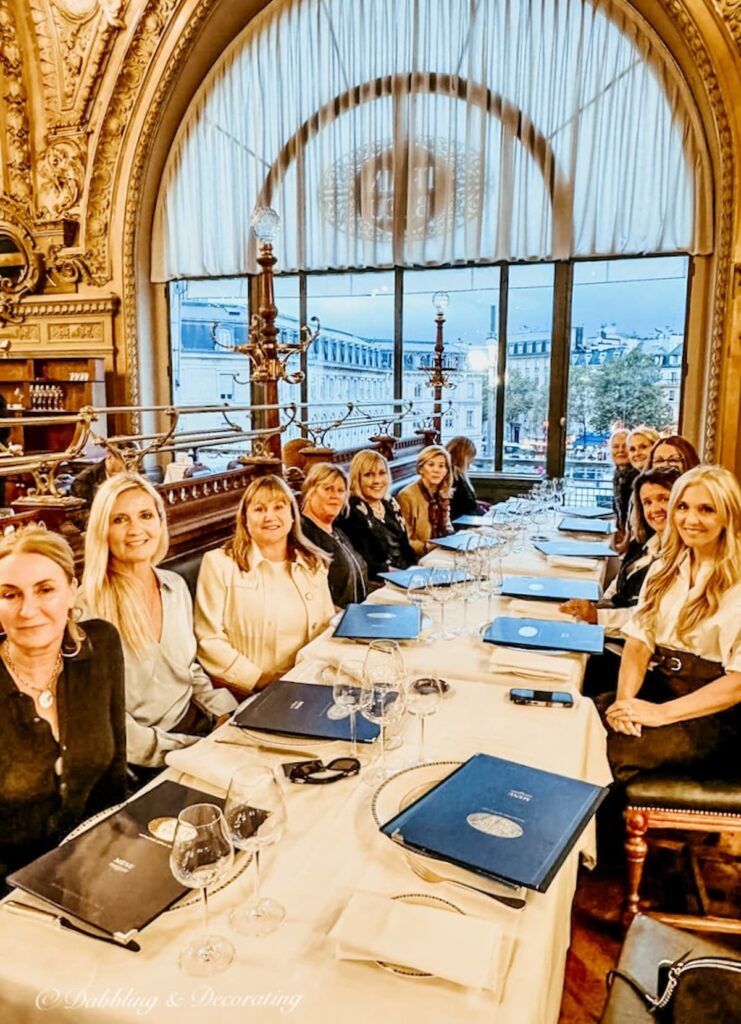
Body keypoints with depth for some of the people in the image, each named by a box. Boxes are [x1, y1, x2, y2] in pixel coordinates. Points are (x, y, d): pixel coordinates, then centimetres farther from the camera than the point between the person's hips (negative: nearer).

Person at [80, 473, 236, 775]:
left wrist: (227, 716, 0)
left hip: (196, 724, 6)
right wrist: (191, 751, -18)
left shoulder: (176, 586, 4)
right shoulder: (89, 608, -15)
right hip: (143, 763, -6)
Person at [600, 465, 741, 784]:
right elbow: (639, 641, 5)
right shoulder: (664, 570, 11)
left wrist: (662, 713, -22)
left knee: (616, 750, -29)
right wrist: (625, 697, -14)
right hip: (659, 684, 5)